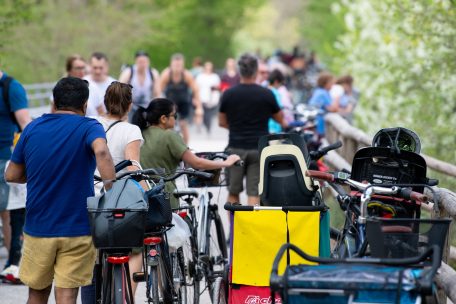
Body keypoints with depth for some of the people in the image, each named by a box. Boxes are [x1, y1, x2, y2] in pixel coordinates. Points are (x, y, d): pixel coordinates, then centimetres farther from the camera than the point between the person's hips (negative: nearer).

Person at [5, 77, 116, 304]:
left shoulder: (33, 128, 5)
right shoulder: (89, 127, -6)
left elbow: (11, 175, 8)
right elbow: (101, 151, -29)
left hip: (38, 227, 3)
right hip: (77, 229, -3)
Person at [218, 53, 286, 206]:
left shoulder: (228, 94, -2)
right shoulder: (267, 94, -5)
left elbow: (222, 122, 8)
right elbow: (280, 119, 9)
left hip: (236, 148, 1)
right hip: (259, 149, -1)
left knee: (233, 193, 13)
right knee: (254, 194, -2)